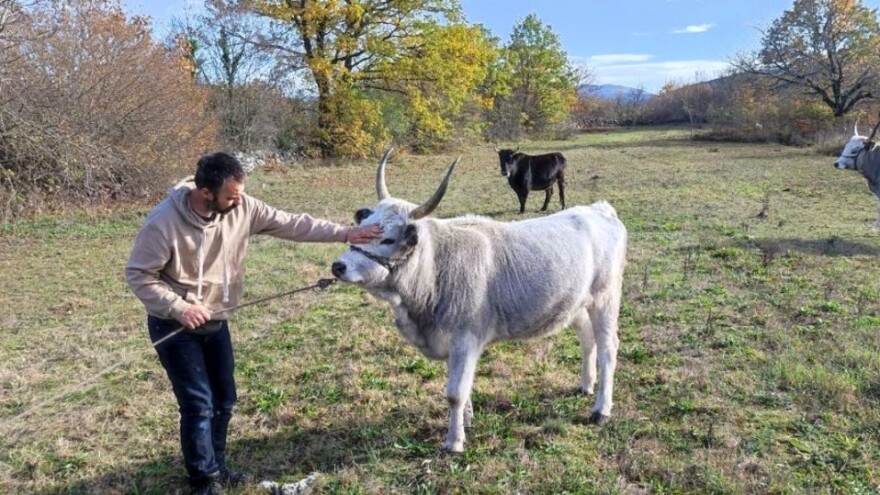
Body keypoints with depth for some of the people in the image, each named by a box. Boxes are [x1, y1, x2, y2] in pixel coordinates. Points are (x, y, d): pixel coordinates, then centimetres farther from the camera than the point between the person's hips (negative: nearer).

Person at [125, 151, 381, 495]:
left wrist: (344, 233, -12)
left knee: (223, 399, 14)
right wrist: (178, 307, -25)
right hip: (174, 326, -5)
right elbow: (138, 274, -16)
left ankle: (216, 465, 36)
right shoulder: (164, 222, -26)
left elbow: (291, 224, -9)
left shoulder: (242, 209, -13)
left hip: (216, 322, 6)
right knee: (199, 404, -3)